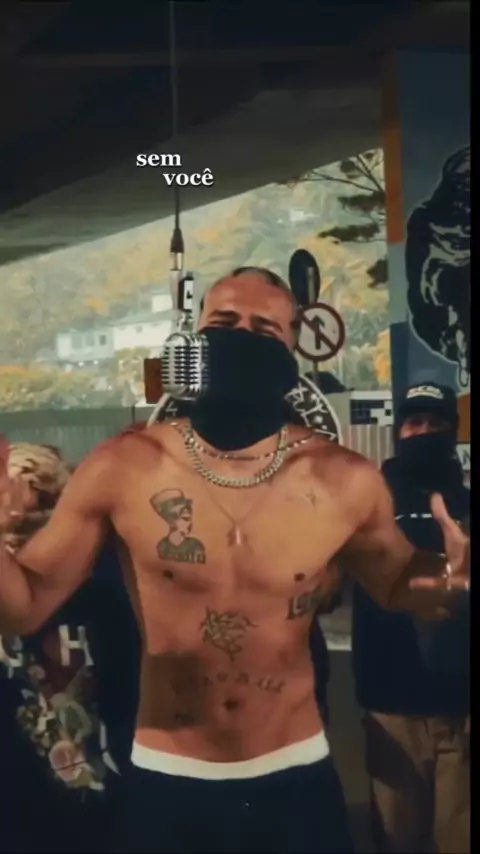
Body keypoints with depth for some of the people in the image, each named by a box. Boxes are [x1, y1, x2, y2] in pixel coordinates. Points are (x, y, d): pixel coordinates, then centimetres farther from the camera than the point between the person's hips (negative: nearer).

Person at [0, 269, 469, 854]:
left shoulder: (343, 481, -9)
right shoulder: (122, 470, -11)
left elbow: (398, 585, 10)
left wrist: (448, 579, -12)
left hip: (294, 778, 1)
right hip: (166, 783, 0)